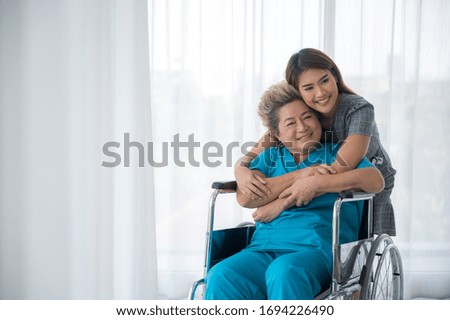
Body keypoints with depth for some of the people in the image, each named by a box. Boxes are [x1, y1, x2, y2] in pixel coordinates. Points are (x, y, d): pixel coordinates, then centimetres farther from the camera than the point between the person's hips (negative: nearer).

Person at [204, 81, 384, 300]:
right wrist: (300, 175, -3)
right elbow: (244, 197, 5)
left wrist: (317, 183, -10)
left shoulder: (338, 154, 18)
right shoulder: (270, 156, 25)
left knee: (284, 271, -39)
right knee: (221, 277, -30)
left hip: (317, 249, -3)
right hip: (264, 249, 3)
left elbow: (376, 180, -3)